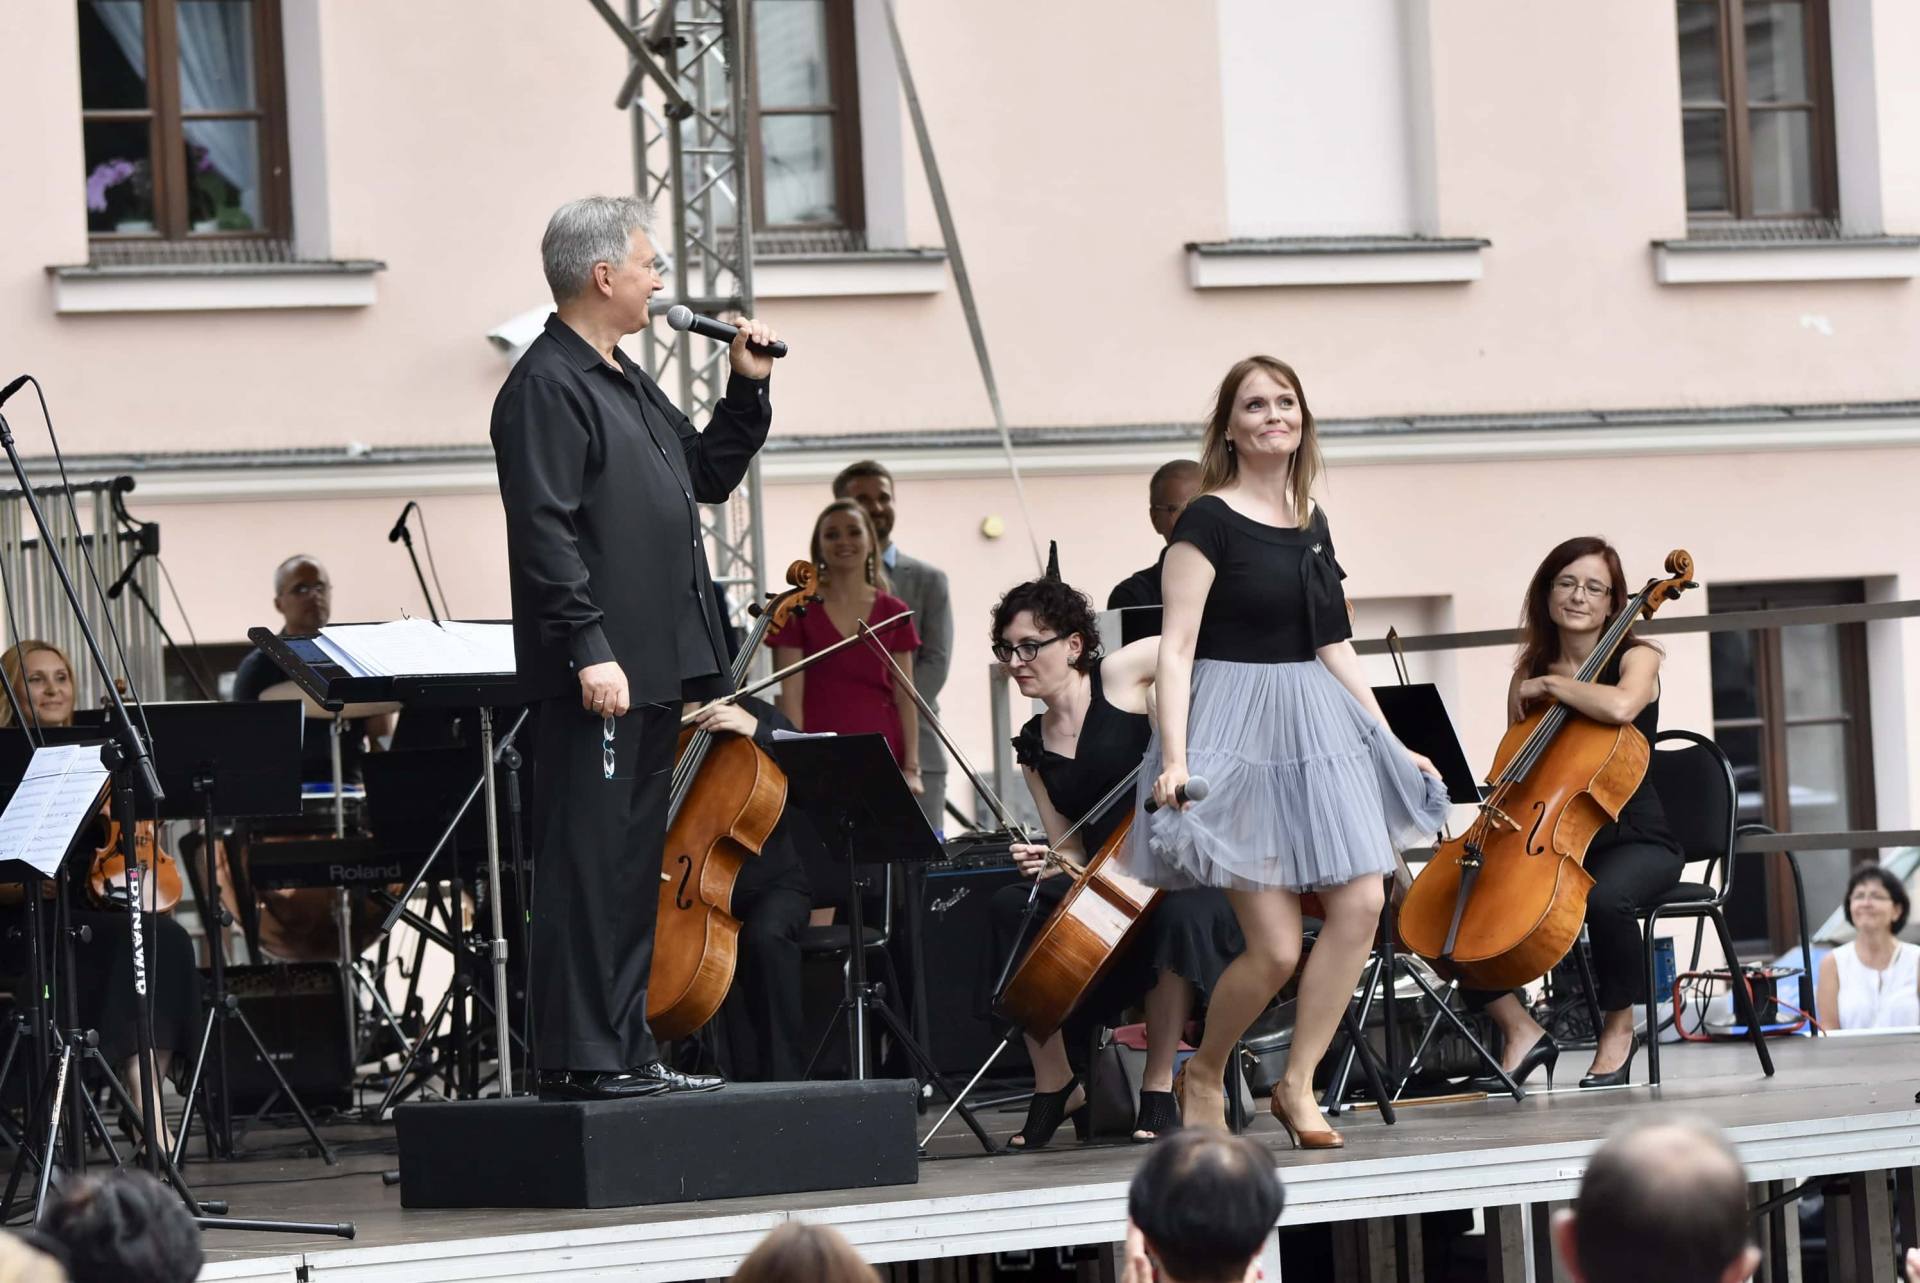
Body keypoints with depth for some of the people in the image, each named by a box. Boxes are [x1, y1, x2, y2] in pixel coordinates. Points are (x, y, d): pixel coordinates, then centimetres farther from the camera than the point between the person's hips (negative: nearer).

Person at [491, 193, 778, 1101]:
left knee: (633, 866, 13)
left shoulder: (624, 383, 20)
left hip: (650, 671, 10)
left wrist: (747, 390, 17)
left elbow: (707, 476, 30)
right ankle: (577, 1058, -7)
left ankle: (625, 1049, 18)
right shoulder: (546, 388, -12)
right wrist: (589, 648, -25)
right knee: (587, 864, -8)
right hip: (595, 676, -10)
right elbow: (546, 531, -20)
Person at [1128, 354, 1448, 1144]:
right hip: (1238, 729, -6)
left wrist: (1390, 744, 18)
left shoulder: (1312, 525, 14)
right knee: (1275, 947, -9)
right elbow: (1176, 648, -11)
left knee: (1362, 902, -12)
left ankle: (1298, 1082, 0)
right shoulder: (1208, 522, -6)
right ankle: (1202, 1076, 16)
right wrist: (1174, 757, -22)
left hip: (1318, 726, 7)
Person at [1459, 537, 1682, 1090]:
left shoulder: (1636, 658, -2)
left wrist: (1549, 684, -14)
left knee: (1606, 898, -40)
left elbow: (1620, 705, -27)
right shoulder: (1528, 675, 11)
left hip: (1632, 841, -5)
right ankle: (1521, 1031, -11)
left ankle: (1619, 1028, -15)